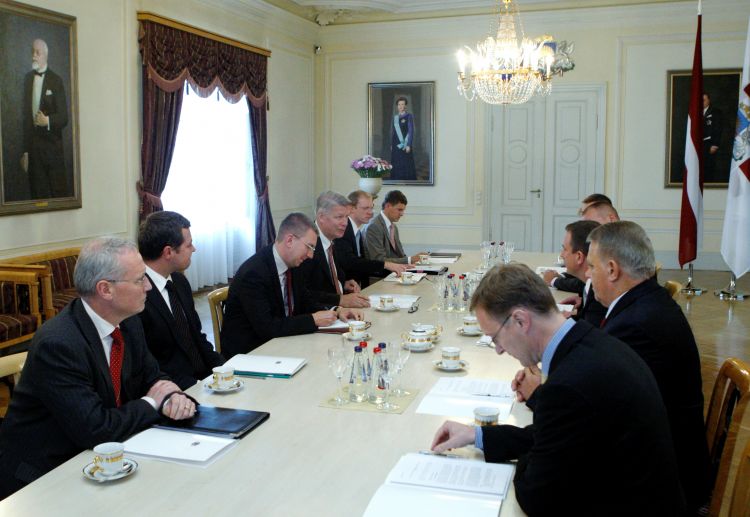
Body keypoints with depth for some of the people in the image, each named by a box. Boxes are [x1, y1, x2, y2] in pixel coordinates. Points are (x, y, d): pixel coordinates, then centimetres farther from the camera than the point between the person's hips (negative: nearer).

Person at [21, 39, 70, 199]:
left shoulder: (56, 80, -4)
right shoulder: (27, 79, 9)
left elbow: (64, 117, -3)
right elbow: (25, 115, 10)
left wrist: (48, 121, -23)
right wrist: (25, 151, 8)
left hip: (53, 146, -4)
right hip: (33, 147, 4)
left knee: (60, 194, -2)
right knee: (38, 194, 7)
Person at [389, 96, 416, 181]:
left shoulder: (409, 116, -4)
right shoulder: (395, 117, 13)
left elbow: (411, 131, -9)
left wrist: (408, 145, -16)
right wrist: (391, 145, 11)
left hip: (405, 144, -6)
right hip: (396, 144, 6)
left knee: (406, 164, -7)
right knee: (396, 165, 4)